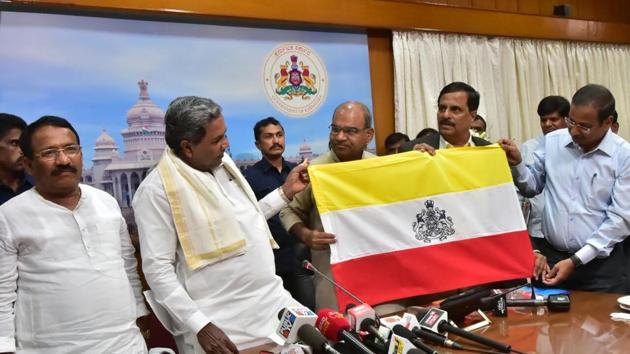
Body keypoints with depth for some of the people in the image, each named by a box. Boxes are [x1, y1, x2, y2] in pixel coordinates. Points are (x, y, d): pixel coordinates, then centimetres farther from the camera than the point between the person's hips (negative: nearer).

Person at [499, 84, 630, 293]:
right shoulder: (552, 141, 0)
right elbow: (532, 187, 11)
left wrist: (576, 261, -16)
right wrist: (517, 164, -10)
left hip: (601, 263, -2)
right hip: (551, 255, 3)